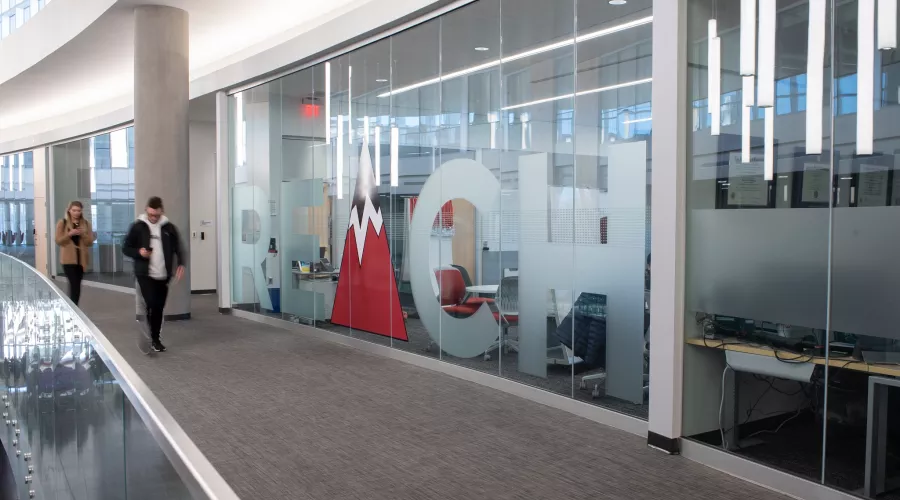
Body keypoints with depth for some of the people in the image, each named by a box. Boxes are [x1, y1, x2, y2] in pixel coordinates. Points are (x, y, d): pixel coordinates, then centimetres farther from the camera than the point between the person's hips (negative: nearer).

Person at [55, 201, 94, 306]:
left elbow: (90, 242, 4)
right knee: (75, 285, -13)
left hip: (81, 259, 4)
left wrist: (83, 234, -13)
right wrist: (69, 234, -18)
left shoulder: (86, 223, 8)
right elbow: (58, 241, -4)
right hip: (68, 259, -3)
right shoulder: (62, 223, 0)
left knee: (76, 285, 9)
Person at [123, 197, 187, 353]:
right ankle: (153, 339, -1)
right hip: (145, 275, -2)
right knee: (151, 305, -15)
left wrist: (181, 264, -9)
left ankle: (155, 339, 21)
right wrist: (139, 252, -16)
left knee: (158, 308, 8)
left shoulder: (169, 227, 4)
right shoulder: (138, 227, -1)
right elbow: (126, 248, 4)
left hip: (163, 276, 3)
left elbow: (178, 247, 8)